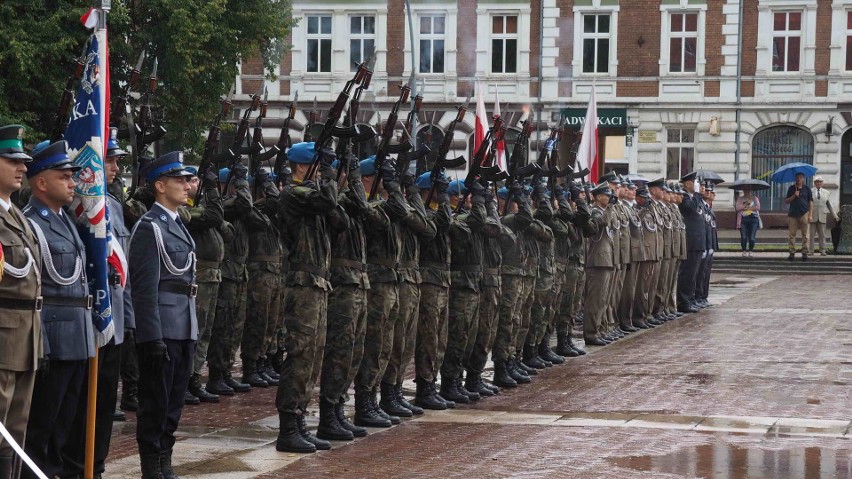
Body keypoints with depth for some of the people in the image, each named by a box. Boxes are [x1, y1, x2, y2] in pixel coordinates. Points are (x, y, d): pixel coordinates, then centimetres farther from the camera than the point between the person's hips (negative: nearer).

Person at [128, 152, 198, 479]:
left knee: (174, 402, 12)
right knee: (155, 403, -2)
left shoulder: (177, 225, 16)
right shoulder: (149, 227, -11)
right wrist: (152, 338, -19)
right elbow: (145, 289, -16)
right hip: (162, 330, -8)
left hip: (185, 329, 9)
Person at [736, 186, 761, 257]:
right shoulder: (740, 199, 14)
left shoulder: (755, 198, 14)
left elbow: (758, 207, -2)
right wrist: (746, 204, -9)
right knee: (744, 237, -5)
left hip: (753, 219, 0)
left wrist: (747, 208, -6)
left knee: (752, 237, -5)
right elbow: (738, 208, -2)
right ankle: (744, 251, 2)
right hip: (743, 219, 0)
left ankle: (751, 251, 2)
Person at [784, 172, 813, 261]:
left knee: (805, 235, -2)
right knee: (791, 235, 0)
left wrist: (810, 214, -2)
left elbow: (810, 202, 6)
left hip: (804, 214, -2)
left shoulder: (807, 188, 6)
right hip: (792, 214, 2)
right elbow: (786, 201, 9)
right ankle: (792, 253, 4)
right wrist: (794, 196, -8)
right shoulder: (791, 188, 10)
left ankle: (805, 253, 1)